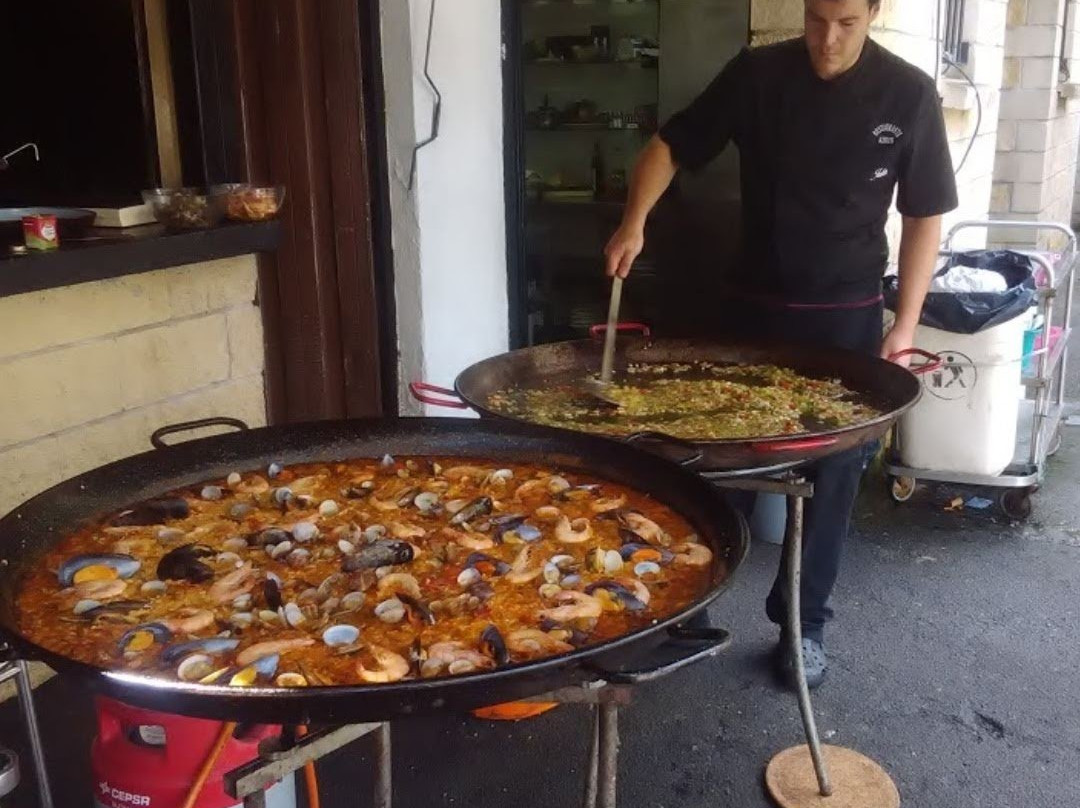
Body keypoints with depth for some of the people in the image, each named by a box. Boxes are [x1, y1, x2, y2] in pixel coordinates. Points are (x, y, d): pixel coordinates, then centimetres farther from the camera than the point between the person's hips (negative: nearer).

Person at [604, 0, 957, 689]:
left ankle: (804, 620, 23)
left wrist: (906, 323, -7)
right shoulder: (758, 74, -5)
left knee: (832, 473, 6)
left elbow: (924, 217, -1)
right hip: (757, 306, 1)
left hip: (848, 317, -1)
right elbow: (673, 144, 1)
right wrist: (634, 222, -16)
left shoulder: (908, 95, -7)